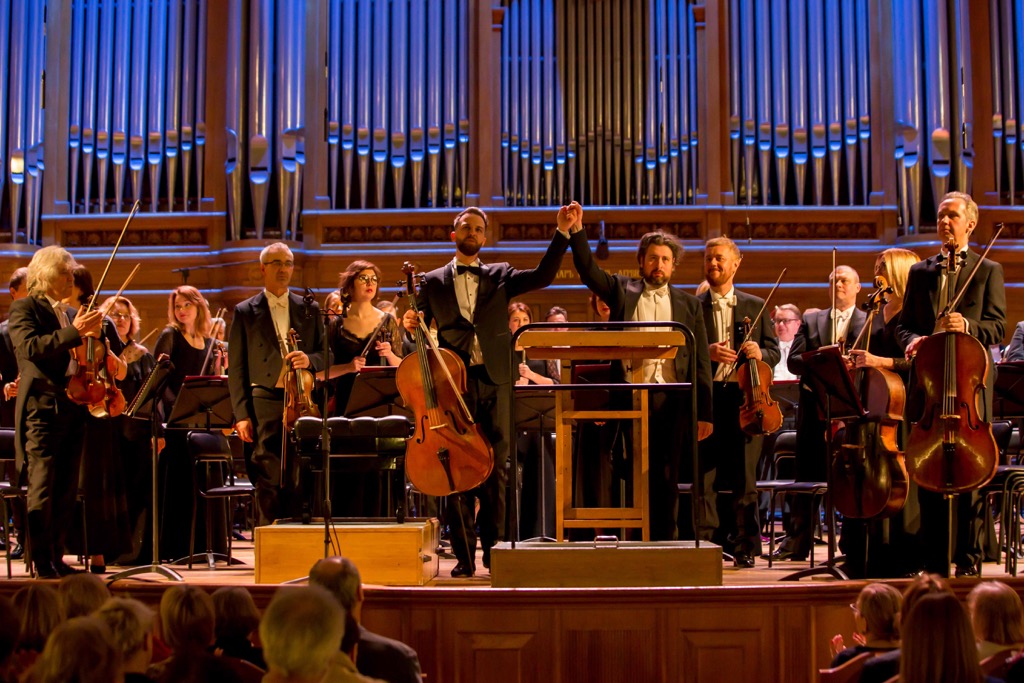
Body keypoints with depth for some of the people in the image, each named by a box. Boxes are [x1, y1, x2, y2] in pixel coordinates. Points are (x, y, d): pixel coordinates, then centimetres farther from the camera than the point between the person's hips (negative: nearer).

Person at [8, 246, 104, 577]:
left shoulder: (67, 313, 21)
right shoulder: (25, 308, 0)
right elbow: (31, 347, -18)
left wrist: (92, 336, 5)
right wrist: (74, 333, -22)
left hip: (73, 409, 7)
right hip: (43, 409, -7)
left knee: (66, 491, 7)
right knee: (42, 489, -6)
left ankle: (56, 558, 12)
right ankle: (43, 562, -2)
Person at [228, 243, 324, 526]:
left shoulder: (309, 309, 14)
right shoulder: (245, 312, 7)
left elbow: (327, 354, 14)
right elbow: (236, 368, 4)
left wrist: (309, 359, -10)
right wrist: (241, 414, -4)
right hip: (264, 405, -2)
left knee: (298, 480, 1)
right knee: (268, 481, -5)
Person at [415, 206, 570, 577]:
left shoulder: (499, 275, 13)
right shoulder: (433, 282, 13)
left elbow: (543, 276, -1)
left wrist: (562, 233, -9)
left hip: (493, 382, 1)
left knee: (495, 469, 0)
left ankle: (493, 549, 8)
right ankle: (464, 554, 4)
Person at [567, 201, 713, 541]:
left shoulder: (688, 304, 13)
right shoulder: (622, 291, 13)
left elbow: (701, 362, 9)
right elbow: (588, 270, -2)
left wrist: (704, 413, 3)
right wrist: (577, 232, -17)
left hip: (671, 398, 1)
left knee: (667, 476, 5)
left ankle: (665, 542, 11)